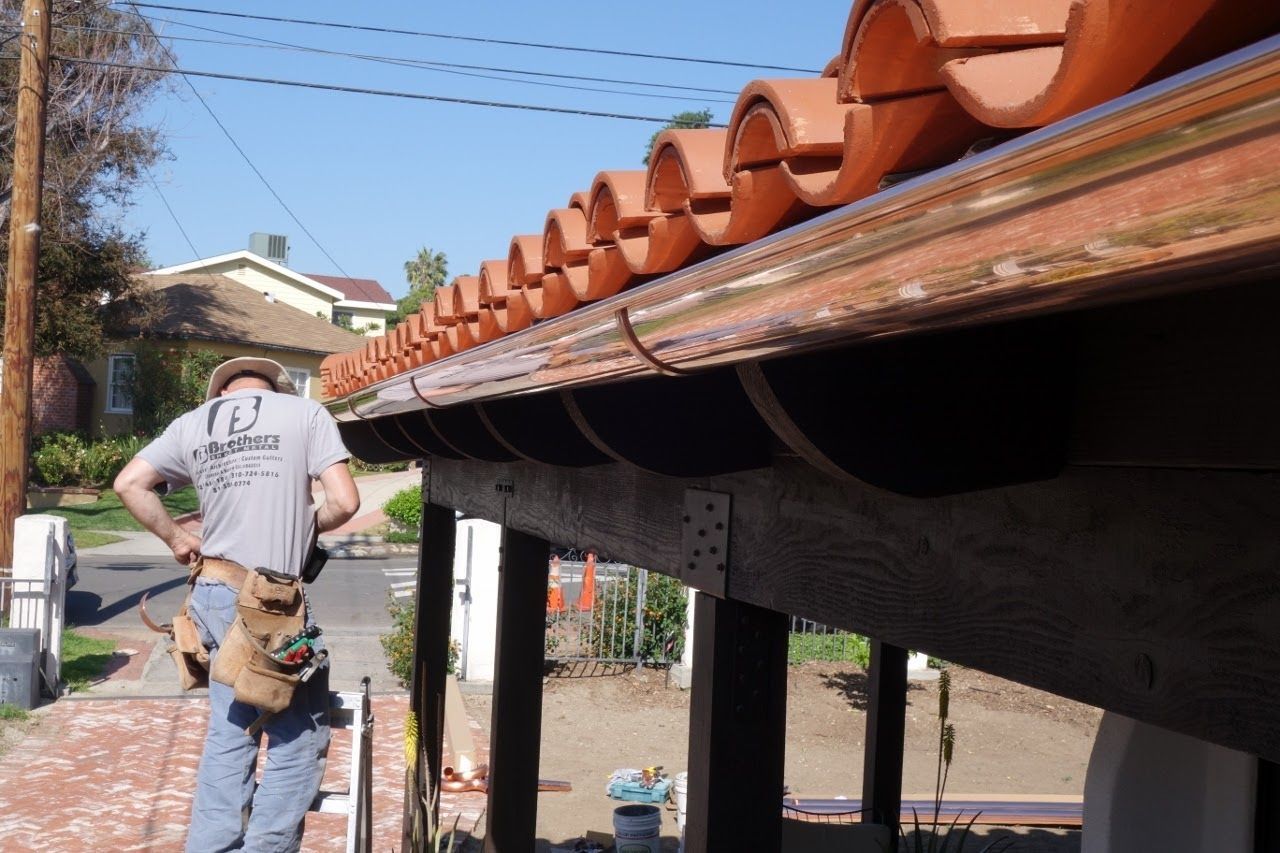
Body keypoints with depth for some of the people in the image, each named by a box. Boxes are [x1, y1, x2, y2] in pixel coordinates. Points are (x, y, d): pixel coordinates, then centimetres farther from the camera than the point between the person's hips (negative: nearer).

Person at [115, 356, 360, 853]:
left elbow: (128, 483, 7)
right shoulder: (305, 412, -1)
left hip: (214, 593, 6)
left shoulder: (193, 423, 11)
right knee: (300, 736, 6)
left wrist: (177, 539, 15)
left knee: (229, 732, 15)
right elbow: (344, 502, -8)